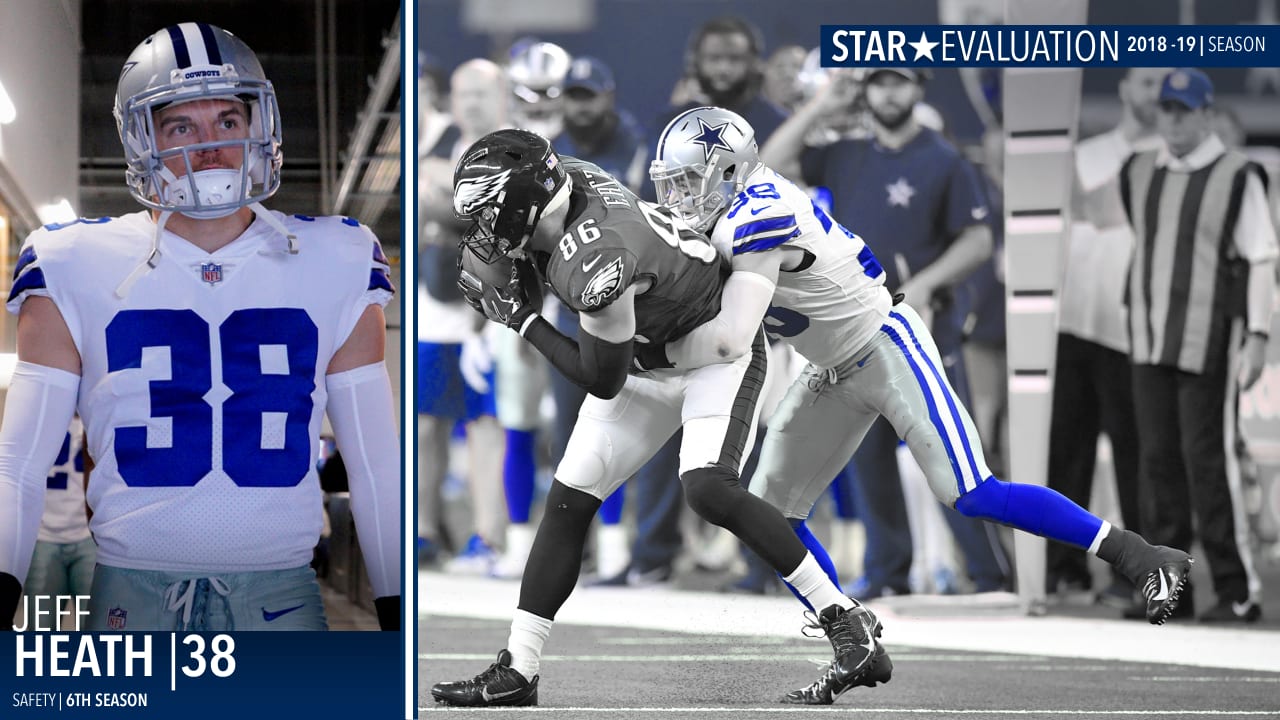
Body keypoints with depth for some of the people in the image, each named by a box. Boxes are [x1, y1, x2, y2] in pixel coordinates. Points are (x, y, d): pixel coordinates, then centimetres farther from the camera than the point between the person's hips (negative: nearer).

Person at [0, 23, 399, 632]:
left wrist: (398, 616, 9)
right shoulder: (78, 274, 2)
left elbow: (377, 465, 12)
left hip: (281, 594, 1)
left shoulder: (333, 269, 7)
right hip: (134, 596, -1)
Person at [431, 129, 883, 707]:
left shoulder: (595, 265, -36)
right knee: (568, 501, 2)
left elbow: (603, 382, -24)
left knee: (708, 489, -30)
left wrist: (521, 319, -16)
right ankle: (517, 672, 7)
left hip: (718, 354, -9)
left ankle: (842, 618, -17)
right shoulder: (569, 175, -13)